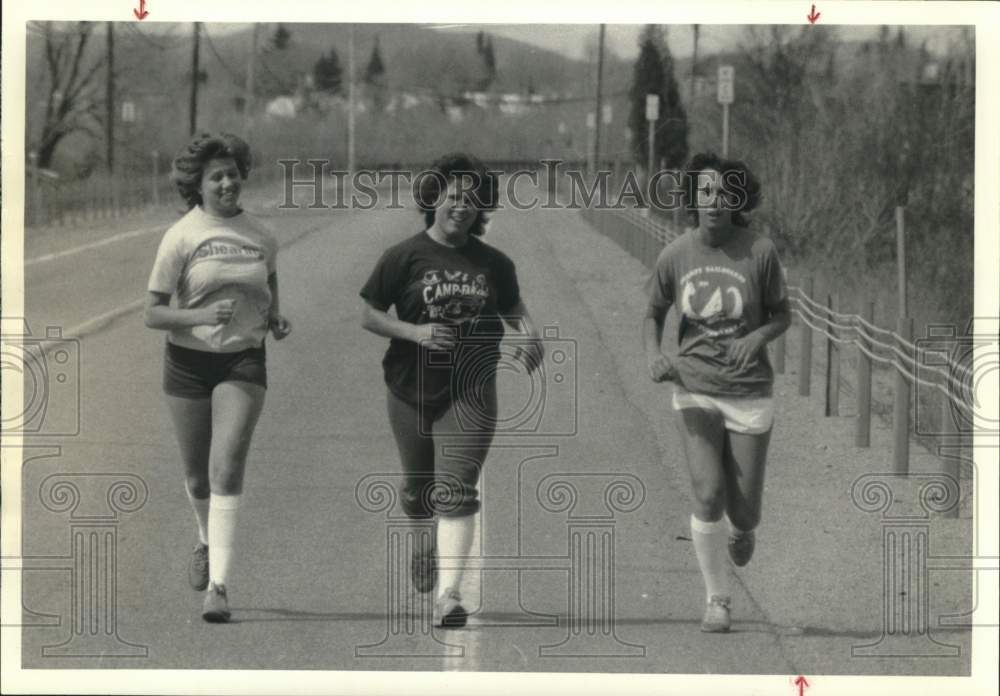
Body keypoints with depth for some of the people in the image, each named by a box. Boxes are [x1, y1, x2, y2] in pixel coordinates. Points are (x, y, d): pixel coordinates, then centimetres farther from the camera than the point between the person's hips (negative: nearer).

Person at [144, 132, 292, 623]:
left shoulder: (260, 236, 3)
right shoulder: (180, 237, -7)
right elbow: (152, 314, -8)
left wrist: (275, 317, 5)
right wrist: (201, 316, -25)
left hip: (243, 362, 0)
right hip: (188, 362, 0)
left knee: (227, 470, -15)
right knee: (197, 476, 11)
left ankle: (218, 586, -18)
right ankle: (207, 542, 45)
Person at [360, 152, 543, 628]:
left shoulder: (494, 264, 4)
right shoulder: (404, 257, -3)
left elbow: (513, 307, 19)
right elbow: (368, 315, -2)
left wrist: (529, 334, -2)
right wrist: (415, 332, -17)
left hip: (470, 393, 0)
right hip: (412, 391, 0)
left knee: (457, 491, -13)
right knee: (418, 490, 16)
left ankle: (449, 594, -18)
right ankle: (427, 538, 51)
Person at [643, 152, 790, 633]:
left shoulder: (760, 252, -12)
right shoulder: (674, 256, -7)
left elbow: (782, 315, 1)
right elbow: (653, 315, 8)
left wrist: (757, 337, -22)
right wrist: (653, 358, -13)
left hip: (749, 394, 0)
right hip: (695, 393, 1)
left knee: (742, 514, 2)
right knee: (708, 497, -15)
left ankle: (740, 525, 43)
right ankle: (717, 600, 6)